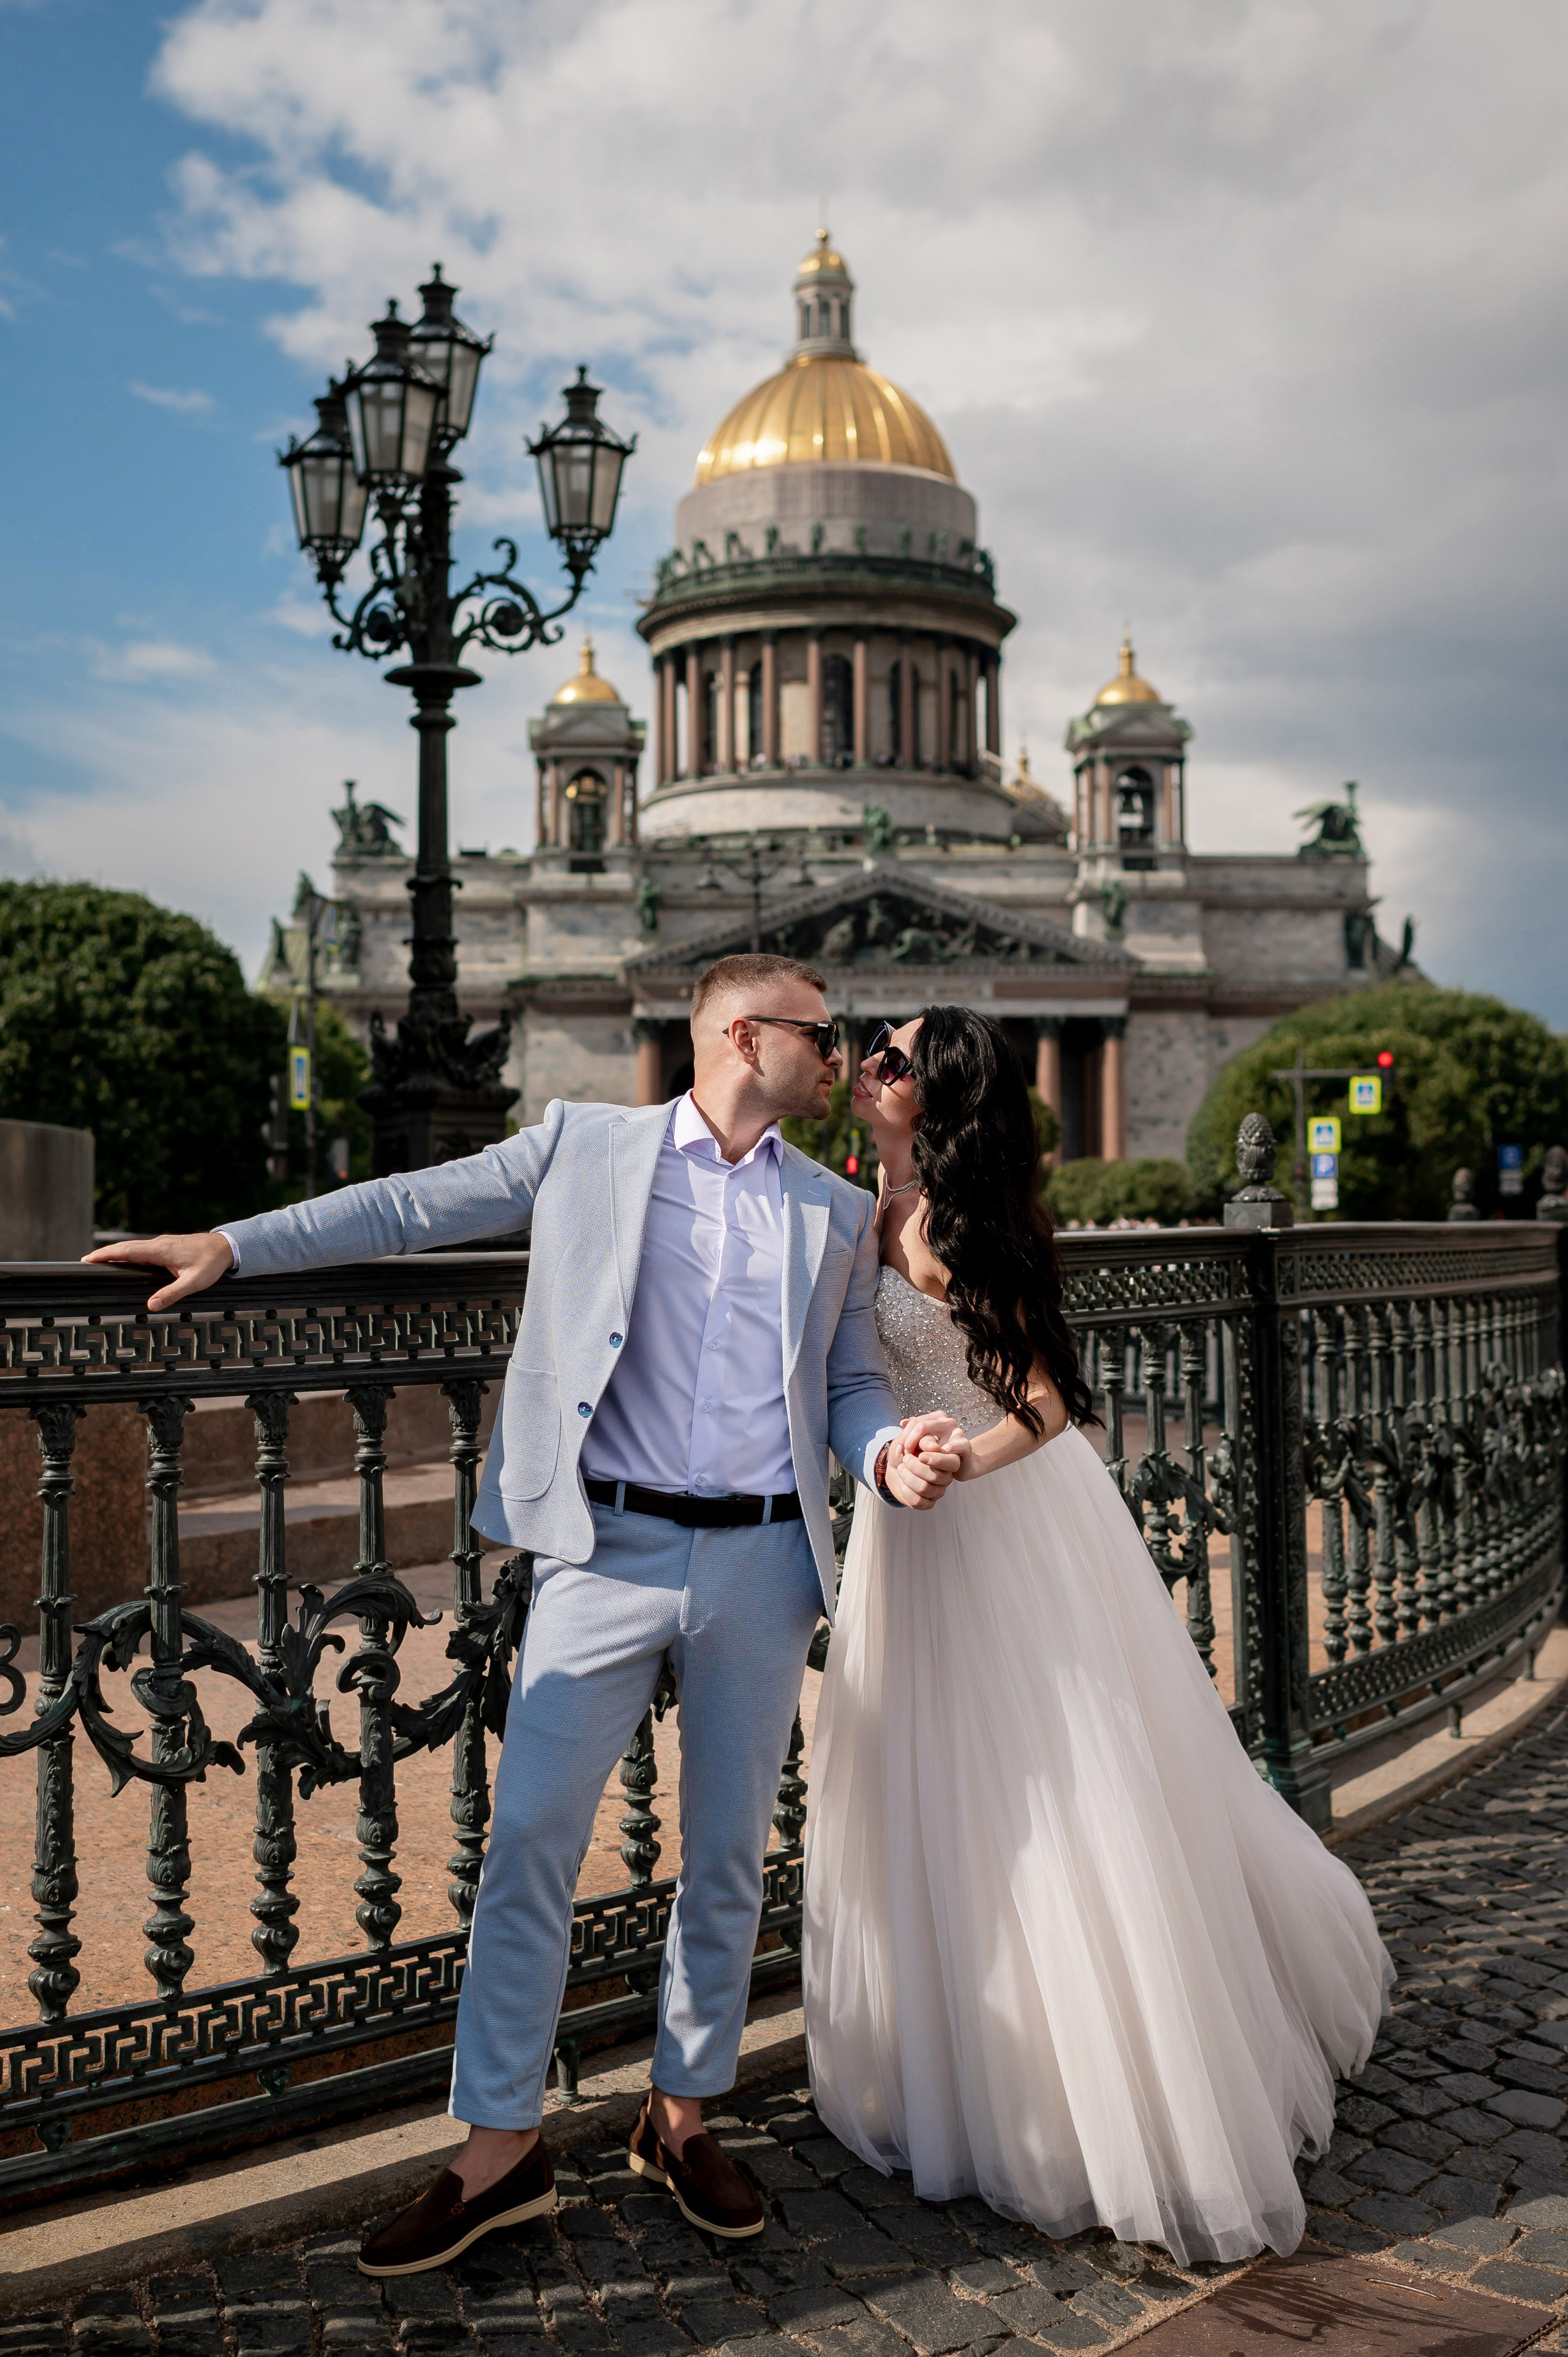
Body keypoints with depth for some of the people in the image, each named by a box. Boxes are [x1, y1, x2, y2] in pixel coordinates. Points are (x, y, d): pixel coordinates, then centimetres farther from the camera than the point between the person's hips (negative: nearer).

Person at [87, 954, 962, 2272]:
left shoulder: (840, 1214, 12)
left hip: (763, 1563, 3)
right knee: (530, 1838, -3)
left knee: (728, 1853, 11)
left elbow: (852, 1382, 13)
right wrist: (235, 1246, 0)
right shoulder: (586, 1147, 3)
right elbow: (412, 1209, 6)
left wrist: (891, 1454, -9)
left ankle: (682, 2119, 30)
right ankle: (500, 2151, 13)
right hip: (609, 1549, -2)